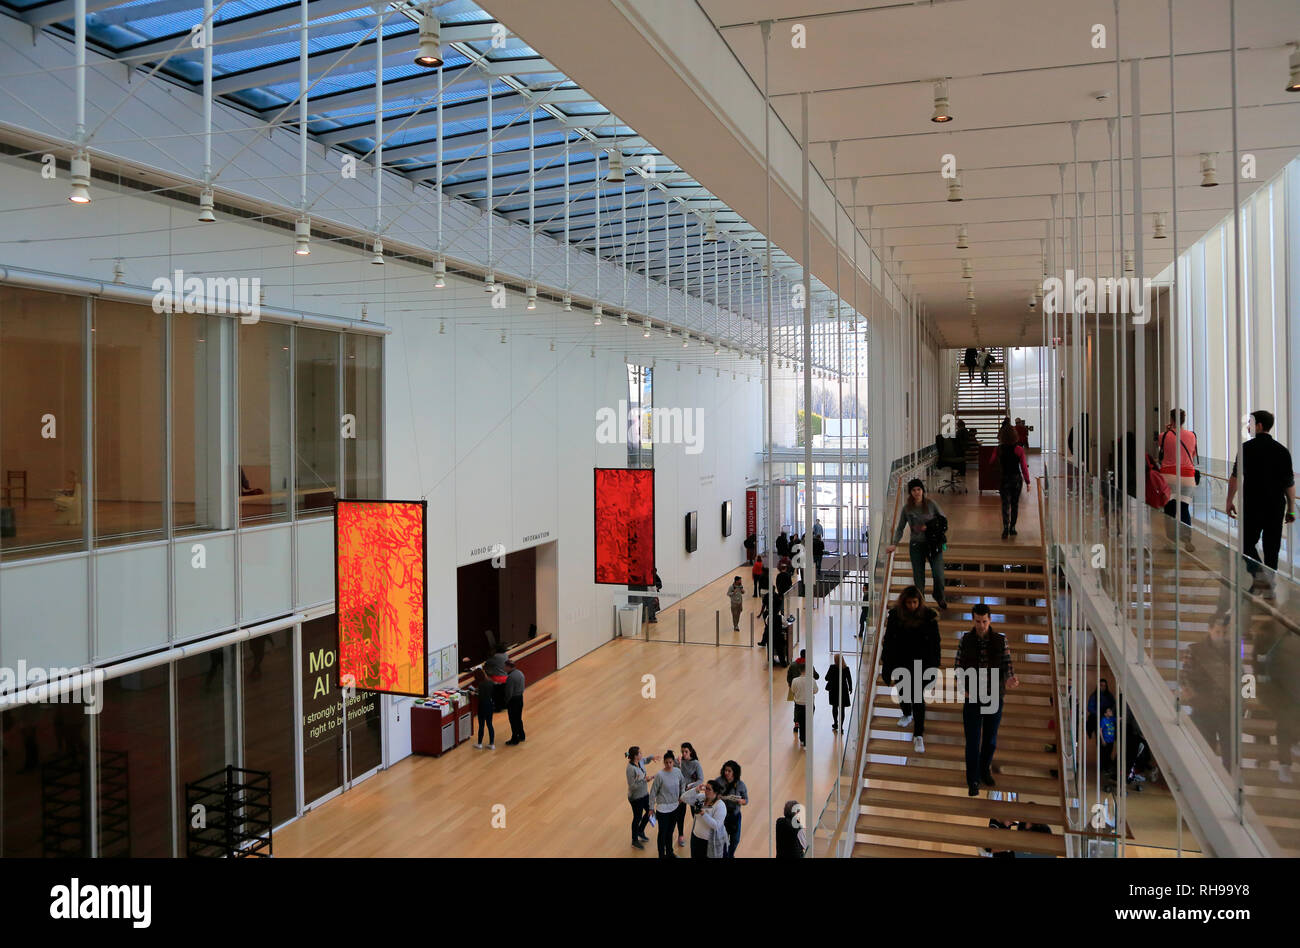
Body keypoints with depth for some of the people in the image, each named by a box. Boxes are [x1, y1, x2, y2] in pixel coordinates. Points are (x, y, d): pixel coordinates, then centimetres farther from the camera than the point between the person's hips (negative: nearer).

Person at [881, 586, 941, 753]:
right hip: (900, 662, 3)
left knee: (918, 697, -6)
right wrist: (887, 665, 0)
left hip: (920, 663, -2)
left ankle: (918, 735, 0)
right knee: (902, 691, 21)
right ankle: (907, 714, 53)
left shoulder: (928, 616, -11)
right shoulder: (894, 615, -8)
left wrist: (935, 664, -3)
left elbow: (935, 642, -3)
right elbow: (888, 640, -1)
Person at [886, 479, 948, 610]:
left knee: (938, 575, -6)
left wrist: (928, 526, -10)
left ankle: (939, 597, 24)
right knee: (918, 578, 3)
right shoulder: (907, 508, -1)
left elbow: (943, 519, 4)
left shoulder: (931, 504, -4)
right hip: (916, 545, 1)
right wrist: (894, 544, -6)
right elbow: (900, 528, 4)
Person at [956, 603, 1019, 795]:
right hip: (972, 699, -1)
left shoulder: (1001, 641, -4)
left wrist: (1010, 679, -28)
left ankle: (985, 770, 39)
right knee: (972, 742, -3)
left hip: (994, 699, 1)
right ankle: (973, 782, 6)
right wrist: (964, 688, -19)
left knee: (990, 740, 15)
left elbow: (1007, 665, -5)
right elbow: (958, 668, -1)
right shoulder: (965, 641, -4)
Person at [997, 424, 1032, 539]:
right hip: (1016, 478, 0)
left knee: (1005, 504, -1)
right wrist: (1027, 482, -1)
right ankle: (1012, 528, 20)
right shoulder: (1019, 450, -9)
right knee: (1015, 504, 14)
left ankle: (1006, 527, -18)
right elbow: (1024, 467, -6)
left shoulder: (999, 449, -7)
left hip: (1003, 479, 0)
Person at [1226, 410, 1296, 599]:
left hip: (1253, 505, -4)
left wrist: (1229, 501, -2)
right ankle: (1269, 586, 13)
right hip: (1276, 506, 4)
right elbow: (1290, 483, 6)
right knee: (1272, 545, 10)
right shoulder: (1282, 450, 5)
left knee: (1248, 542, 7)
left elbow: (1235, 477, -10)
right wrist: (1291, 509, 12)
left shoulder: (1247, 448, -7)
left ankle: (1259, 574, -14)